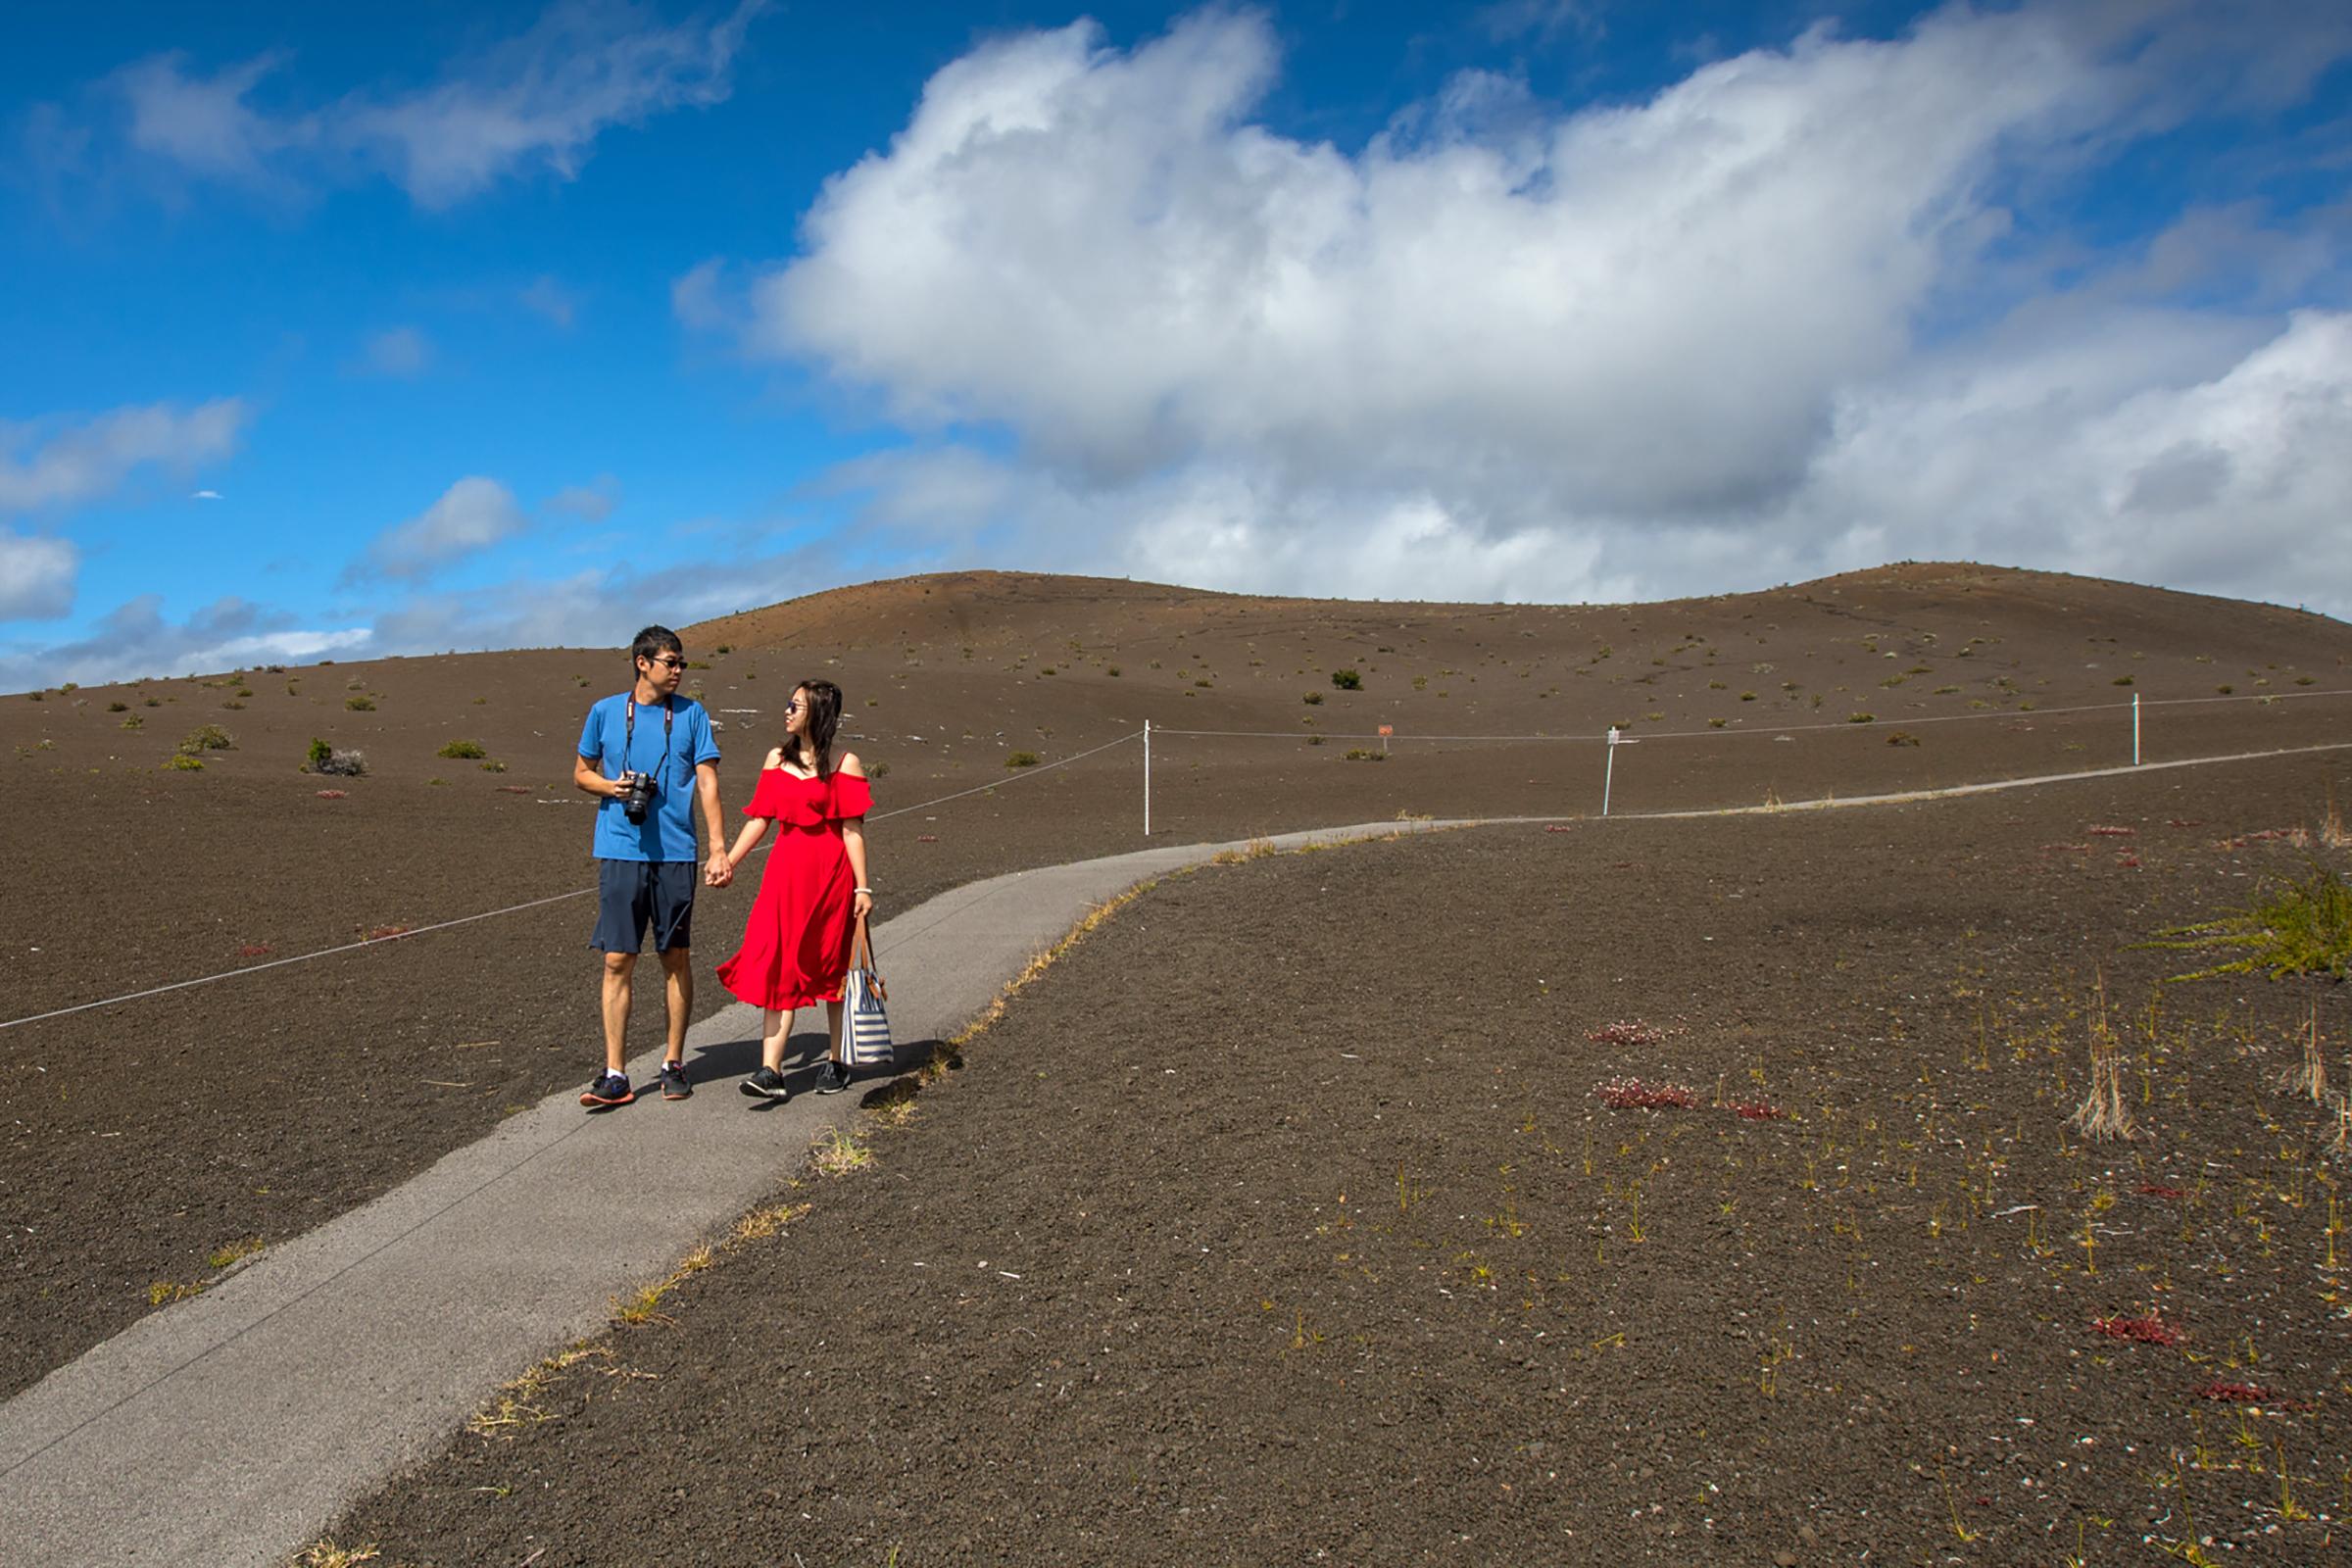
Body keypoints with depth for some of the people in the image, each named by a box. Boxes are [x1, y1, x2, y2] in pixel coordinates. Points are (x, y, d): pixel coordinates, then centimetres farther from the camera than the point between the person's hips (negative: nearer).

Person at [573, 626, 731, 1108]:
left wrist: (719, 849, -8)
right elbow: (581, 773, 16)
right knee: (618, 960, -2)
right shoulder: (605, 712, 6)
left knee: (677, 959, 7)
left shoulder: (691, 714, 5)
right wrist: (612, 787, -7)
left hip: (676, 853, 0)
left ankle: (674, 1063, 19)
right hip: (619, 852, 0)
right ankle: (615, 1075, 2)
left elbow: (707, 782, 1)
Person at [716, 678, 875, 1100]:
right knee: (778, 966, -5)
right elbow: (760, 819, 10)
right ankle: (770, 1072, -7)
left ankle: (836, 1062, 22)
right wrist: (728, 862, 1)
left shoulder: (845, 765, -3)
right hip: (786, 871, 3)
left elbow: (852, 829, -6)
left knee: (833, 968, 8)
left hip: (831, 873, -3)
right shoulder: (777, 759, 9)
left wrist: (862, 887, -10)